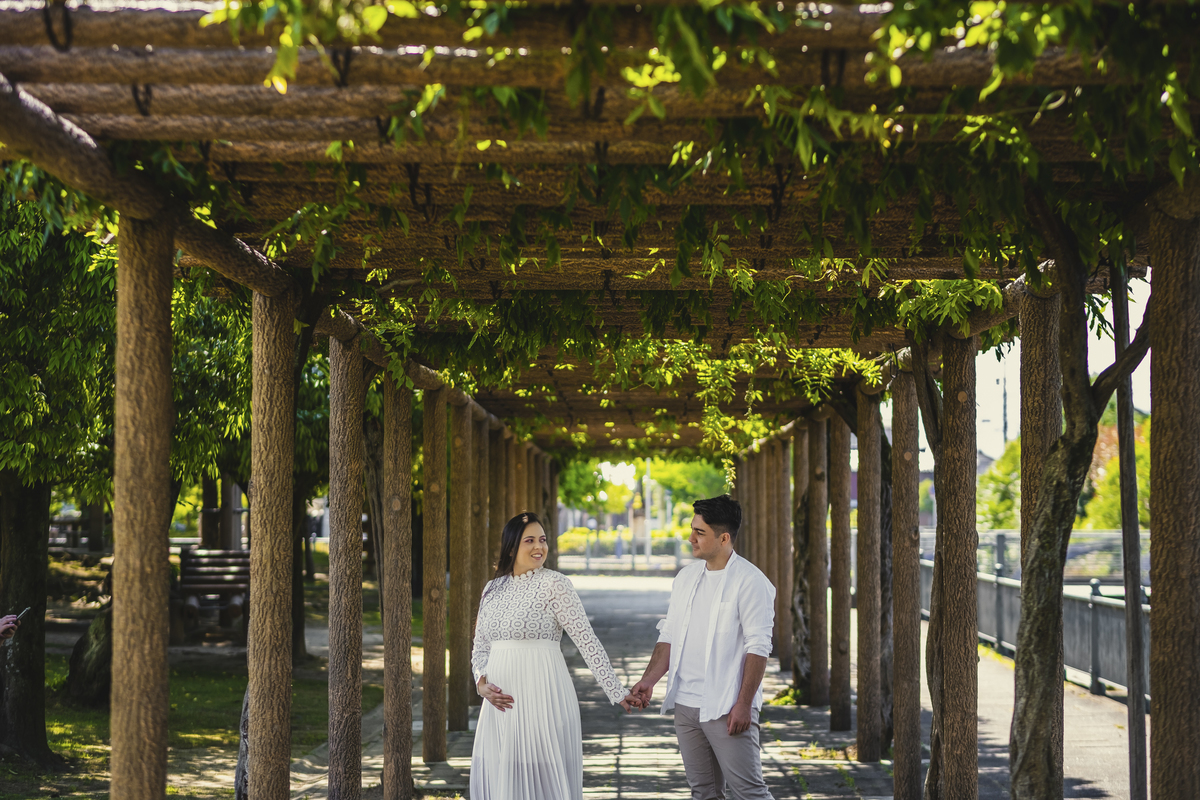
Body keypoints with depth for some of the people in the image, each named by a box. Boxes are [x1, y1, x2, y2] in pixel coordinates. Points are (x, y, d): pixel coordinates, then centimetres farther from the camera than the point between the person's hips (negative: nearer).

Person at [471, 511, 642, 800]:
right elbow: (481, 646, 15)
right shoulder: (493, 589, 12)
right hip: (502, 701, 6)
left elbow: (587, 641, -9)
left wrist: (617, 692, -12)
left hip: (542, 695, -6)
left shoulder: (554, 584, -5)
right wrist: (482, 683, -4)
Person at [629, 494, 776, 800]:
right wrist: (649, 680, 2)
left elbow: (758, 647, -13)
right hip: (685, 705, 7)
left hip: (727, 708, -7)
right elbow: (669, 635, 15)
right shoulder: (686, 576, 11)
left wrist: (744, 704, -18)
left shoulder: (750, 581, -10)